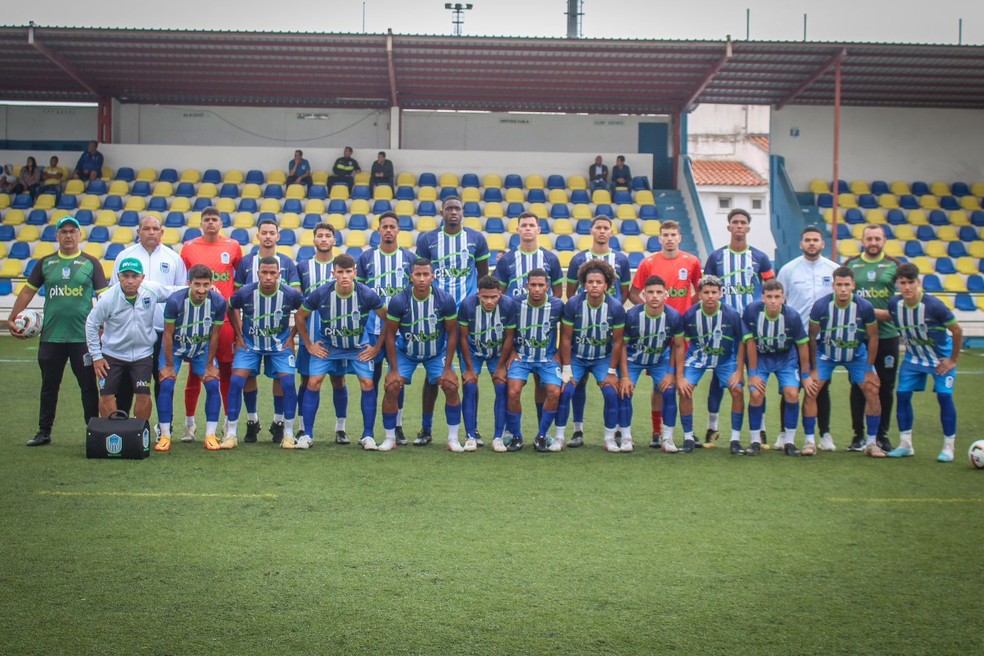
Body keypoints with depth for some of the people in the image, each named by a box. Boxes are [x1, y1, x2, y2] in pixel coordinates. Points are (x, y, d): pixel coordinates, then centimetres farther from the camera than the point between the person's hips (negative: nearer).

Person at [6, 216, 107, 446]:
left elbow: (103, 296, 1)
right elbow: (28, 291, 12)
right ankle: (44, 433, 19)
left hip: (83, 336, -2)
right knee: (49, 386, 10)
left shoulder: (91, 263, 2)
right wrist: (12, 319, 6)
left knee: (88, 385, 2)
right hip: (51, 337, 2)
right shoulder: (45, 263, 8)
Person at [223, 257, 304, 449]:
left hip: (280, 344, 0)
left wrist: (291, 335, 0)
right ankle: (231, 433, -3)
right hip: (250, 344, 0)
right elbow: (231, 308, 3)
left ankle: (288, 434, 2)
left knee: (288, 383, -13)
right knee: (236, 381, -13)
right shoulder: (245, 293, -19)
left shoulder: (290, 294, -19)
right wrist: (239, 336, 3)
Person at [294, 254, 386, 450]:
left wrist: (377, 347, -7)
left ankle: (368, 436, -1)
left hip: (358, 347, 0)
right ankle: (307, 435, 0)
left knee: (368, 383, -14)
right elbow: (300, 317, -3)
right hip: (326, 346, 0)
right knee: (313, 382, -12)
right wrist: (309, 345, -3)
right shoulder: (320, 294, -21)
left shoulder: (367, 294, -22)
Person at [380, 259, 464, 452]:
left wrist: (447, 368, -11)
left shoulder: (445, 300, -22)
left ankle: (453, 439, 0)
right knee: (391, 388, -14)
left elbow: (452, 333, -10)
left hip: (437, 353, 0)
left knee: (451, 386, -15)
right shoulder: (398, 301, -23)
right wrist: (394, 369, -12)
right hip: (405, 352, 0)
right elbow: (390, 334, -12)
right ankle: (390, 438, 4)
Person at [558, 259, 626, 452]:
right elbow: (566, 338, -11)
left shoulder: (616, 308, -17)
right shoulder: (573, 304, -19)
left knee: (611, 393, -14)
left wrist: (612, 372, -6)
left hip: (604, 358, 0)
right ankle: (559, 437, -1)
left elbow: (617, 342, -7)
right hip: (576, 356, 0)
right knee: (565, 391, -14)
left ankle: (610, 438, 2)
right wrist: (566, 369, -10)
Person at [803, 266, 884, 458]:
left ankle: (871, 443, 3)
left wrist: (869, 369, -7)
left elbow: (873, 337, -9)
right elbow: (812, 337, -11)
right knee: (811, 390, -14)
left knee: (872, 390, -9)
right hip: (825, 353, -1)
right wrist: (813, 369, -10)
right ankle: (809, 441, -3)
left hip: (856, 354, 1)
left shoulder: (864, 307, -23)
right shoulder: (821, 306, -24)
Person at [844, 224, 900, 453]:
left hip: (887, 335, 0)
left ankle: (882, 435, 17)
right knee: (858, 387, 4)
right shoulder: (850, 265, 6)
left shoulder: (894, 266, 5)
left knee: (886, 387, 5)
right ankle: (858, 435, 12)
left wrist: (888, 313, -12)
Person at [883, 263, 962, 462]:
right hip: (913, 358, 4)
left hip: (941, 358, -4)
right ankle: (905, 445, 9)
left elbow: (957, 331, -18)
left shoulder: (933, 305, -30)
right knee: (902, 395, -3)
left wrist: (953, 360, -12)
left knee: (944, 396, -10)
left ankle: (948, 447, 2)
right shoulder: (895, 304, -17)